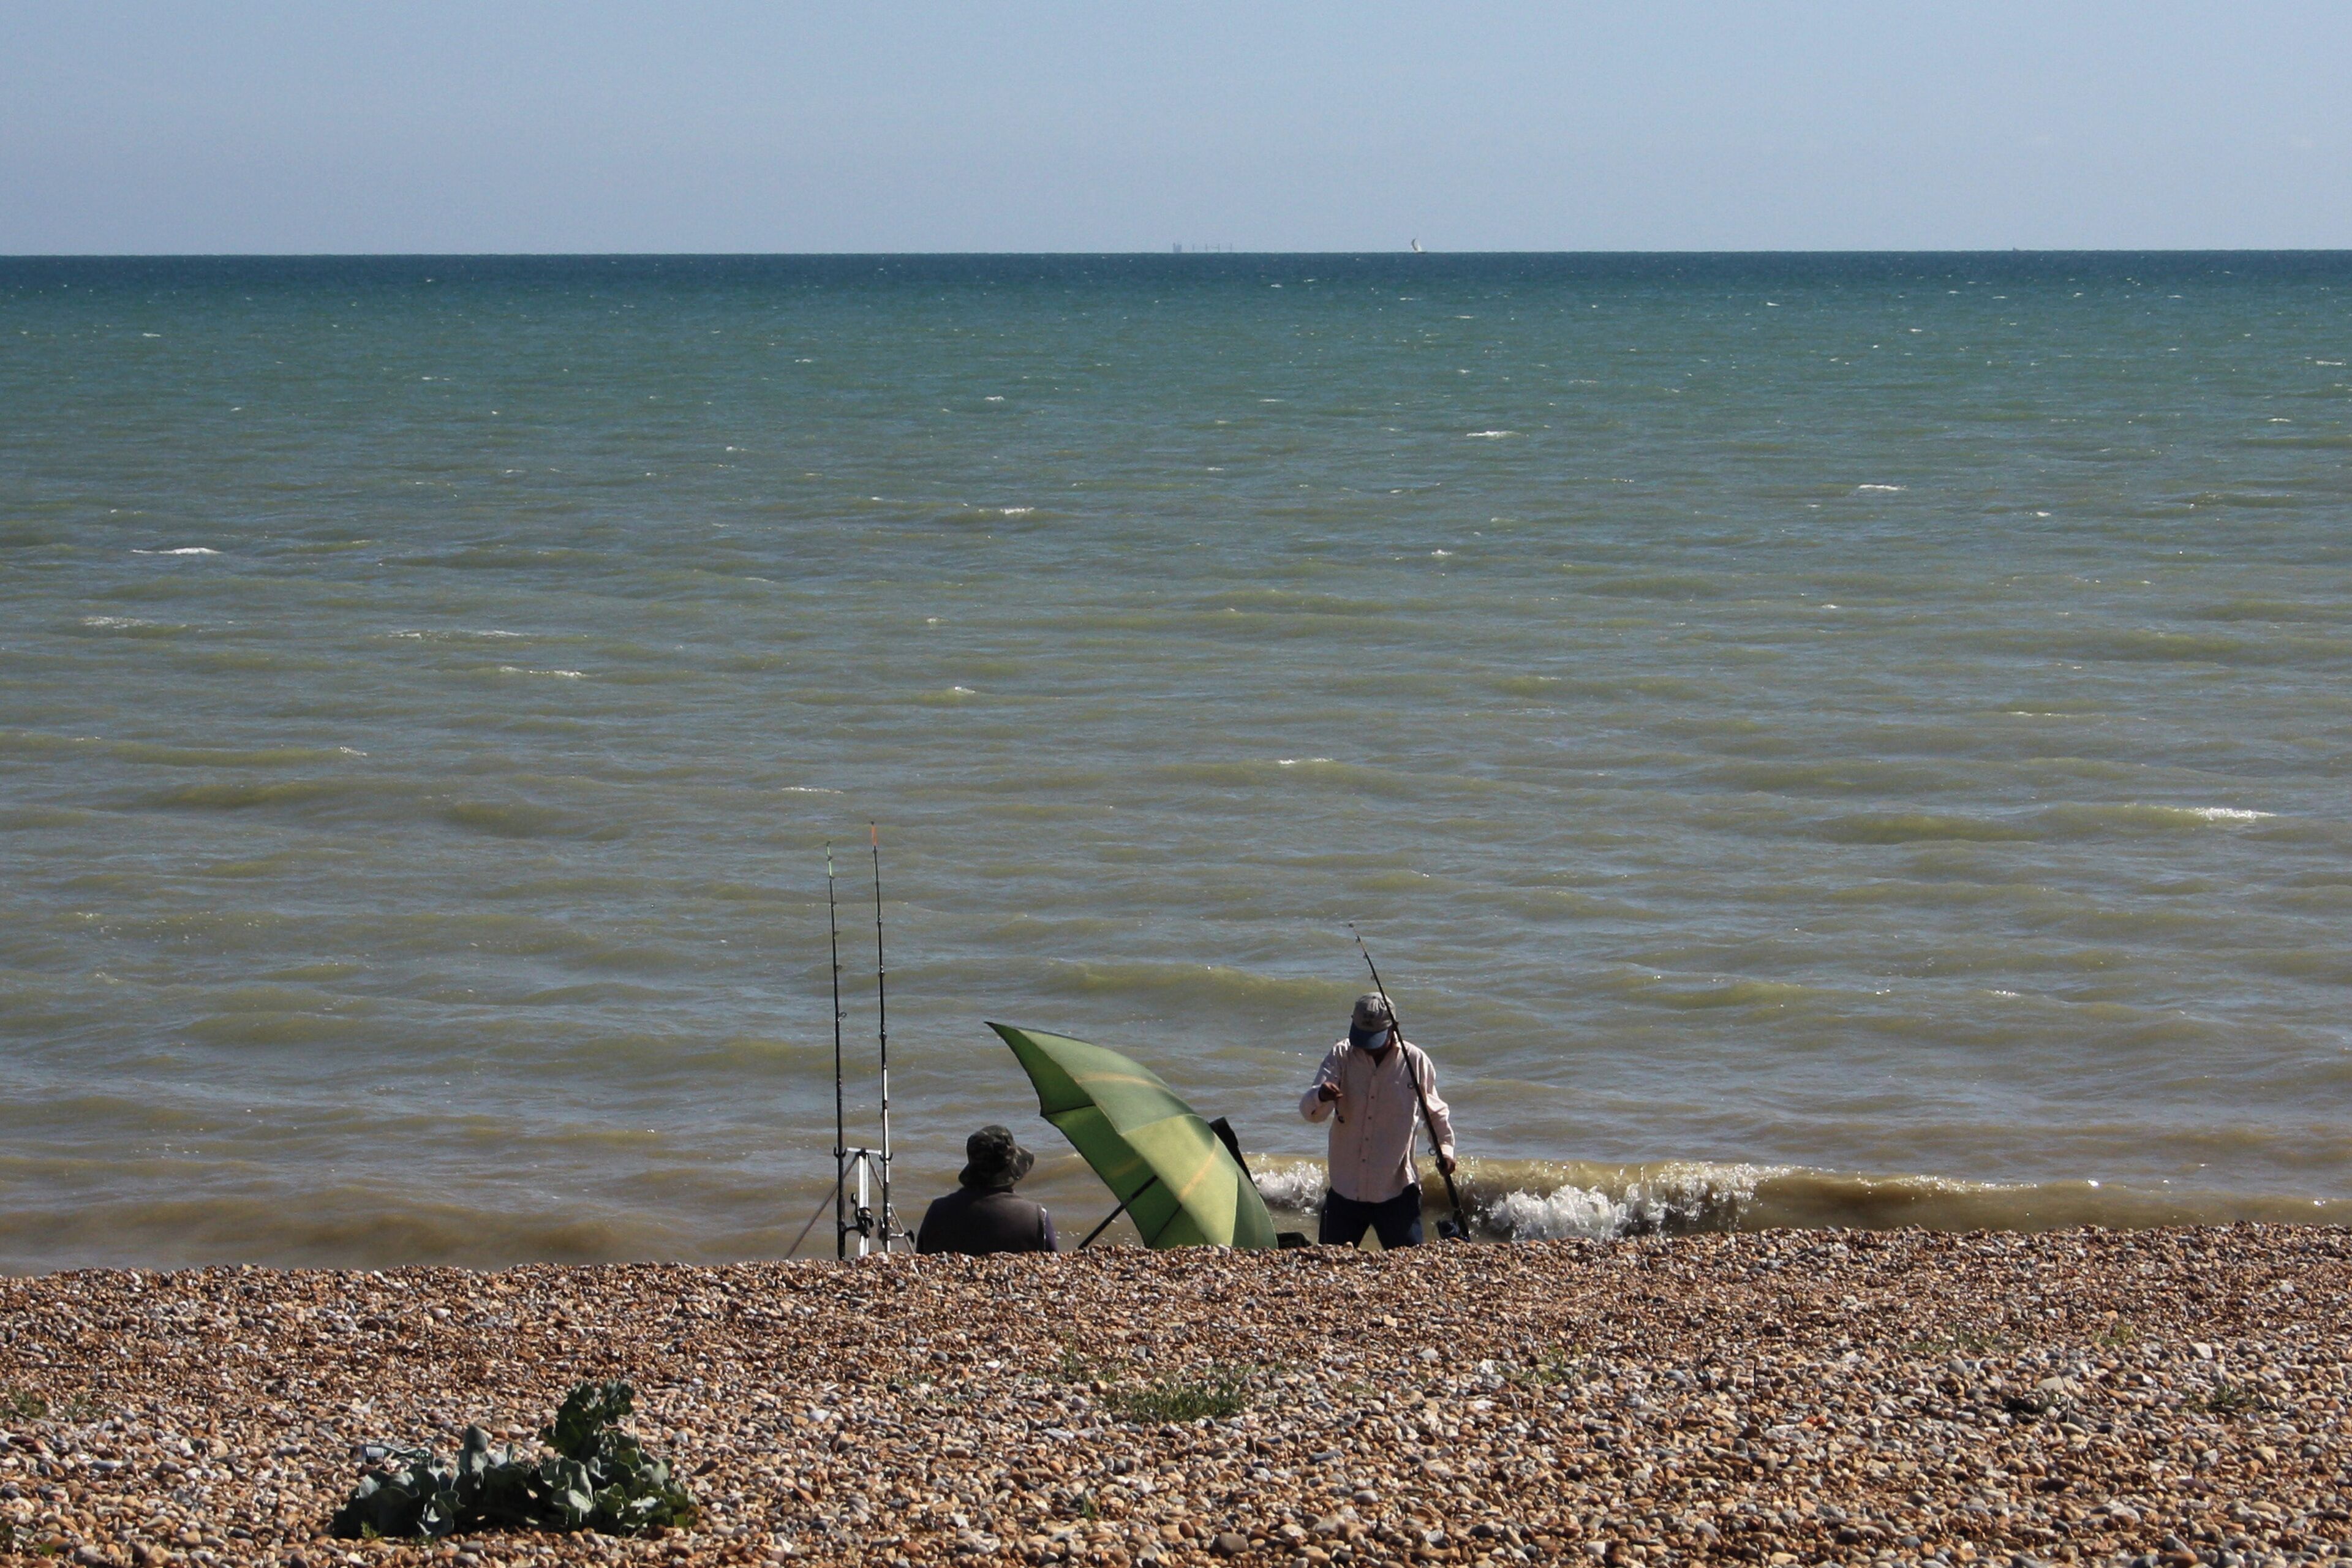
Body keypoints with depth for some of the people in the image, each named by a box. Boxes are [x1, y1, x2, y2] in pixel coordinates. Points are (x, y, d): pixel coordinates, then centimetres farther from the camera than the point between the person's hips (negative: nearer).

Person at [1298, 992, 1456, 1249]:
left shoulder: (1415, 1061, -4)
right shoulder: (1341, 1056, -3)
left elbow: (1436, 1112, 12)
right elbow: (1309, 1110, -13)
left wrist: (1445, 1148, -3)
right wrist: (1321, 1096, -36)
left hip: (1396, 1192, -2)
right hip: (1345, 1191, 2)